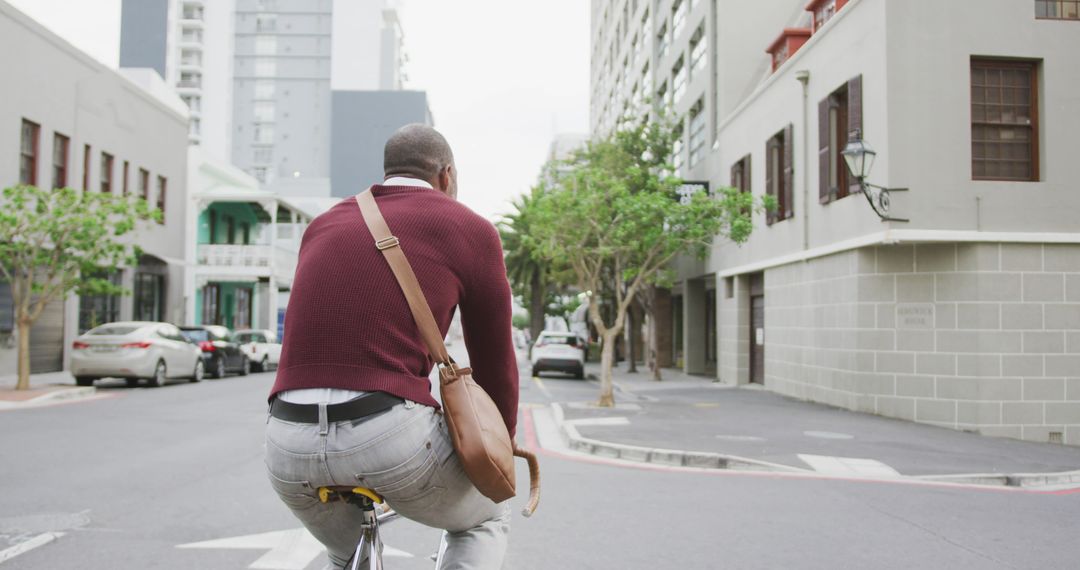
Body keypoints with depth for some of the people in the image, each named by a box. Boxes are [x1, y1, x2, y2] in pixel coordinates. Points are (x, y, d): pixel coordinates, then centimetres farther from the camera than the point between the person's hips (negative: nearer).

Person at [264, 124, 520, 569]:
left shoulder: (324, 225, 21)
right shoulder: (468, 228, 7)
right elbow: (495, 364, 11)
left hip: (288, 447, 5)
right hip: (391, 434, -5)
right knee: (486, 518, 26)